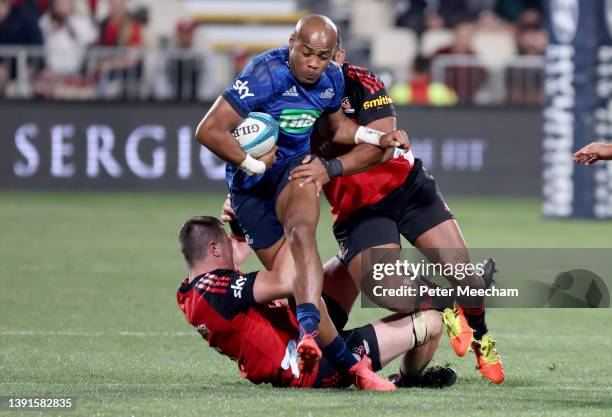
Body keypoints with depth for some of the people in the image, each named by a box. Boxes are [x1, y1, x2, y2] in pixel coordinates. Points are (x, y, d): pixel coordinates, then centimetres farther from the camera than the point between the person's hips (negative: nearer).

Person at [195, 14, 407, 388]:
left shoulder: (332, 79, -2)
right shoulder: (267, 74, -24)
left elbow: (337, 126, 22)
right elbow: (209, 131, -26)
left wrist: (378, 138, 7)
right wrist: (254, 164, -18)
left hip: (295, 168, 2)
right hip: (250, 184, -2)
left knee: (301, 231, -31)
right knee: (289, 278, -2)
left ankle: (309, 330, -51)